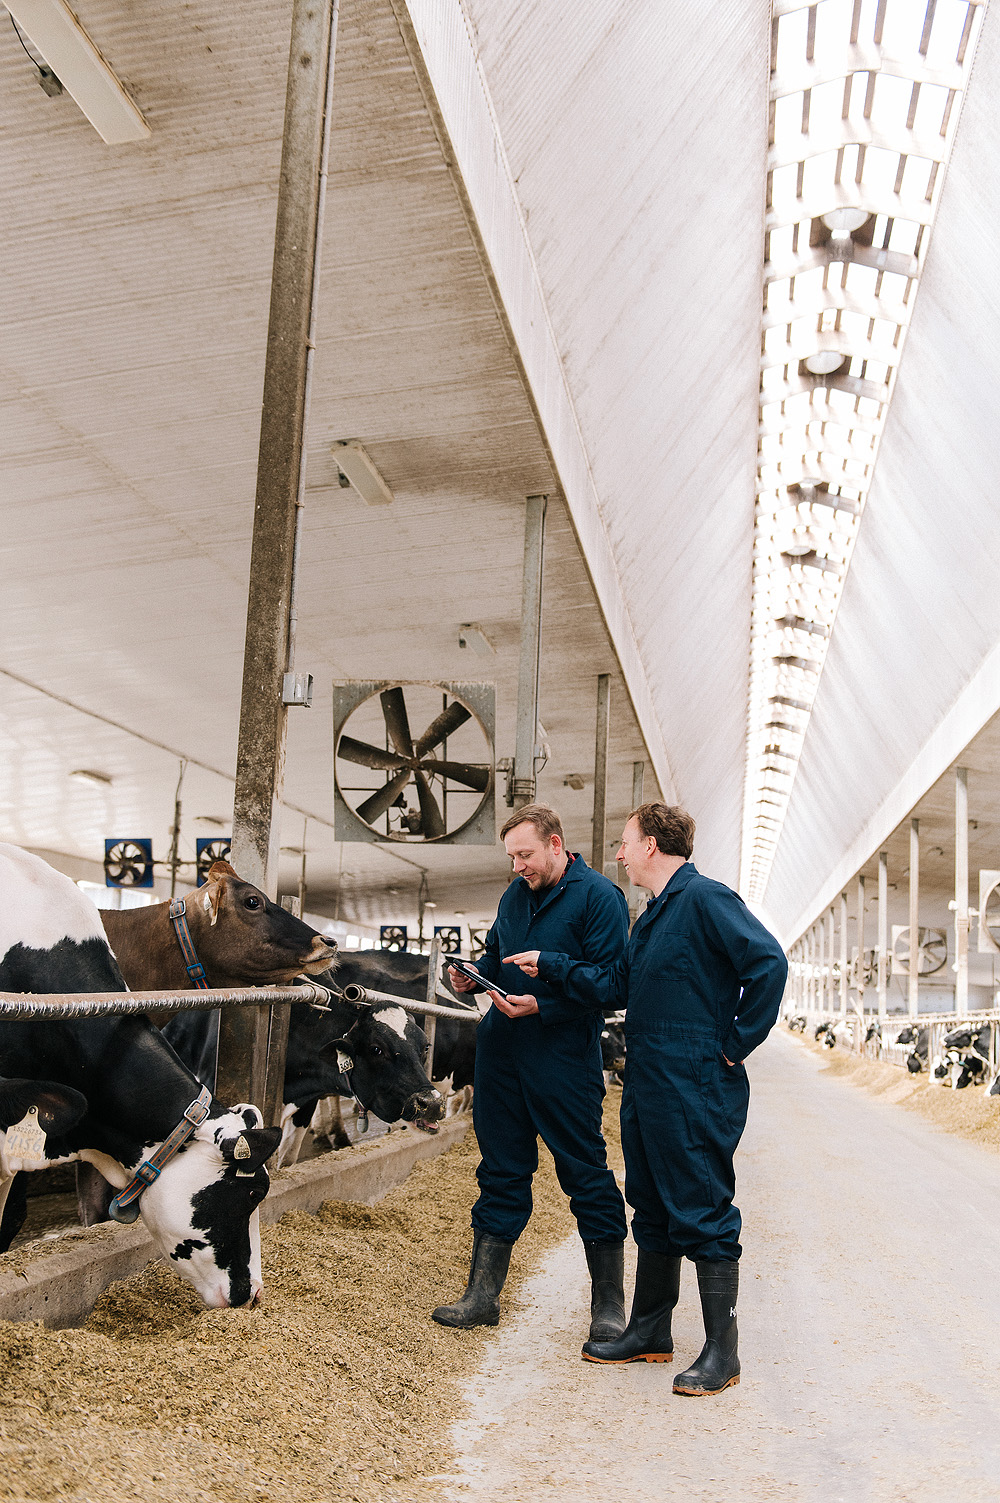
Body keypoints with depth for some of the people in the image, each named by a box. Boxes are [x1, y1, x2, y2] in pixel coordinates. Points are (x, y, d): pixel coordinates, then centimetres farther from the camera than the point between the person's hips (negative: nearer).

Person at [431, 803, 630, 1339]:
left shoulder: (599, 897, -10)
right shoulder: (515, 896, 12)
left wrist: (542, 1007, -23)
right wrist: (473, 975, 1)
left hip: (564, 1060, -6)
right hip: (501, 1052, 7)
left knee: (586, 1175, 2)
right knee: (501, 1172, 12)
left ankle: (609, 1304, 13)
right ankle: (482, 1295, 21)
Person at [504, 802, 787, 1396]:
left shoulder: (704, 898, -13)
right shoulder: (654, 916, 17)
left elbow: (768, 962, -21)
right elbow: (614, 987, 19)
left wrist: (735, 1044, -16)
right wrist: (548, 965, 17)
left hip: (695, 1090, -10)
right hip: (648, 1087, 10)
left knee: (704, 1213, -3)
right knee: (654, 1210, 17)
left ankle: (722, 1350, 7)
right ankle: (651, 1331, 28)